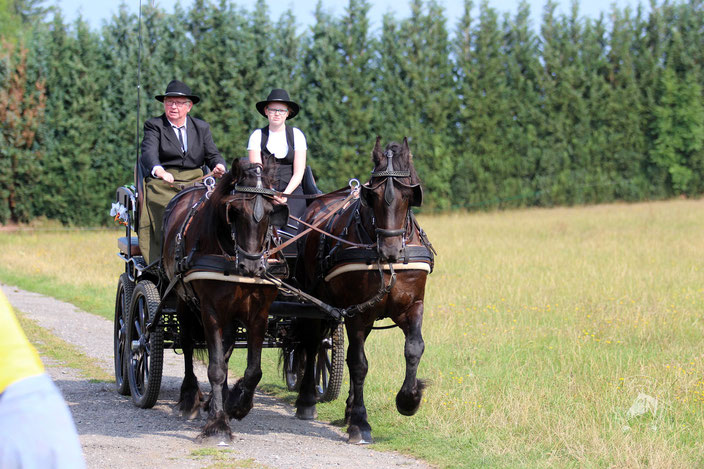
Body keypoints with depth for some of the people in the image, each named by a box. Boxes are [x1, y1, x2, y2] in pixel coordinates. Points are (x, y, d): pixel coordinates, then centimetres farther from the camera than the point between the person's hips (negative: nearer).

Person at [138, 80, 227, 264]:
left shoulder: (202, 127, 18)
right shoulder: (154, 126, 6)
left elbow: (212, 155, 10)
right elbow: (149, 152, -12)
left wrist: (218, 166, -16)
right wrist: (159, 171, -35)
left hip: (195, 183, 3)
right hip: (163, 185, -3)